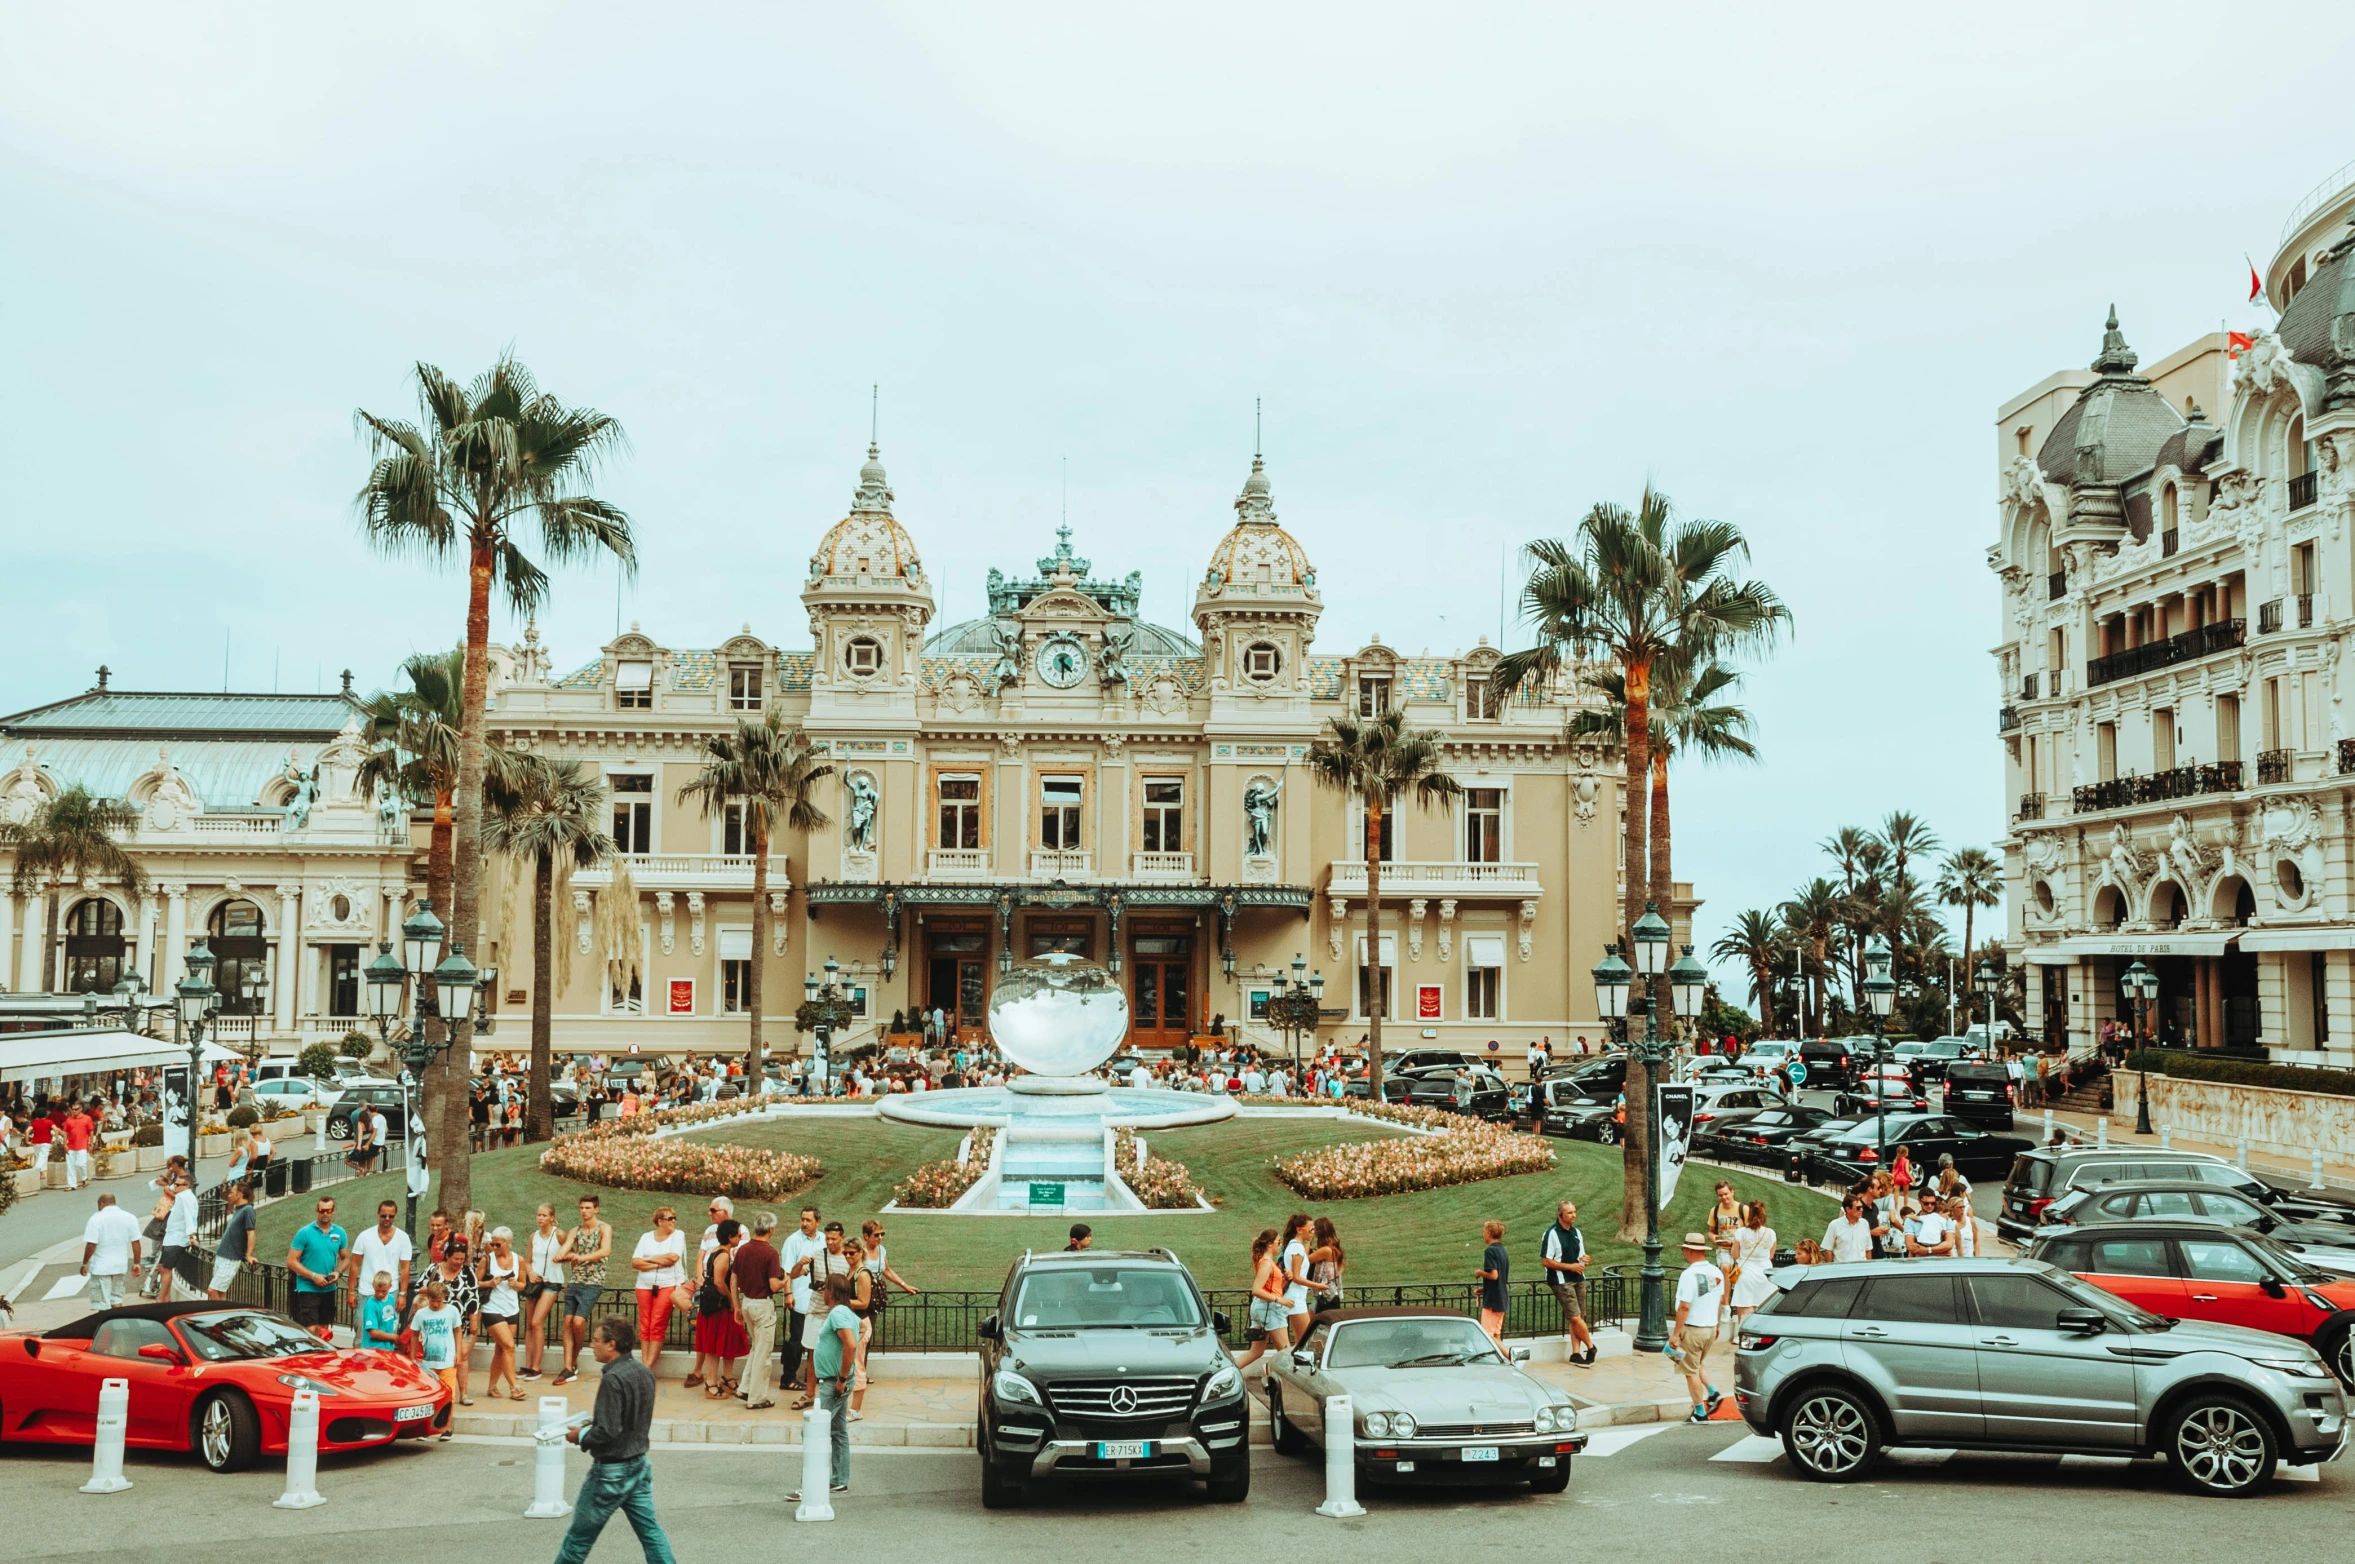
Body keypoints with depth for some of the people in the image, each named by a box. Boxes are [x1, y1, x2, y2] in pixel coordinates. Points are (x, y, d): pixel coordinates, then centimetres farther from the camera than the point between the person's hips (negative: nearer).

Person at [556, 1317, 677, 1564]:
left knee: (579, 1535, 9)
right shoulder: (644, 1372, 3)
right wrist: (596, 1420, 13)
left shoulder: (613, 1379, -23)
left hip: (611, 1471, -8)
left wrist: (581, 1437, -9)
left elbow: (607, 1432, -25)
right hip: (639, 1464, 8)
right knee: (650, 1530, 10)